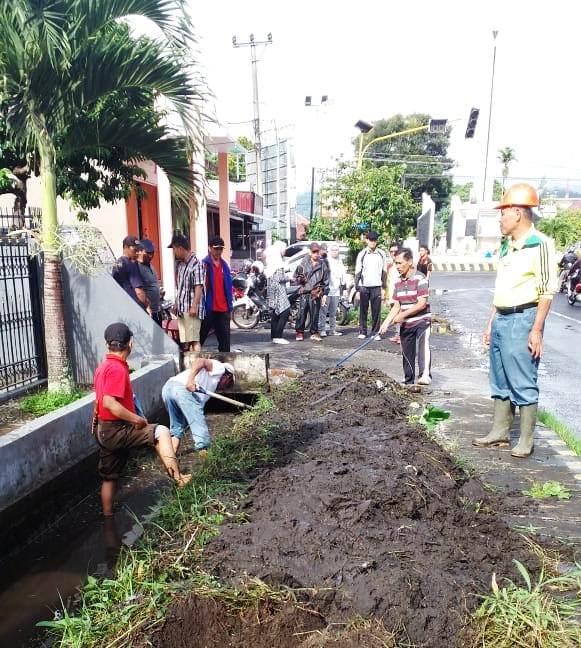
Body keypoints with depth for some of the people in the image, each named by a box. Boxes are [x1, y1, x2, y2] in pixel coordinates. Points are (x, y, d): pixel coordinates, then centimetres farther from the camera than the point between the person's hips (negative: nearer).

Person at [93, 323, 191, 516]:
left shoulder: (103, 366, 11)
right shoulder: (117, 369, -19)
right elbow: (109, 403, -29)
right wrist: (137, 419, -23)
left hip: (105, 432, 10)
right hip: (116, 431, -10)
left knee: (109, 477, 17)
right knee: (161, 432, -15)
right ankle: (177, 477, -25)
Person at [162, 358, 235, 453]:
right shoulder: (220, 368, 13)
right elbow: (200, 361, -6)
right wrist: (191, 379, -19)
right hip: (183, 388, -9)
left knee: (176, 427, 20)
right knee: (199, 426, -2)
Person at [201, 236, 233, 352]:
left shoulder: (225, 265, 12)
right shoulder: (204, 264, -6)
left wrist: (229, 307, 11)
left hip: (223, 309, 5)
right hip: (208, 308, -5)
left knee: (225, 338, 8)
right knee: (200, 337, 5)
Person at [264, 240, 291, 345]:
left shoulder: (270, 261, 15)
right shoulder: (278, 261, -13)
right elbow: (281, 278, -18)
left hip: (271, 289, 10)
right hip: (278, 289, -10)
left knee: (275, 313, 12)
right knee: (285, 311, -9)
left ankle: (273, 336, 15)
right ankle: (278, 336, -12)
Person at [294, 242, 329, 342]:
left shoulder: (322, 265, 9)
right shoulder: (303, 263, 3)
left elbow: (326, 280, 12)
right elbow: (296, 275, 12)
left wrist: (324, 294, 8)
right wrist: (300, 279, -10)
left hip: (316, 293, 1)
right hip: (304, 292, -1)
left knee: (315, 314, 4)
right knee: (302, 312, -2)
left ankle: (314, 332, 14)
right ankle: (299, 332, 9)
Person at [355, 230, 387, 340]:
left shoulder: (381, 254, 7)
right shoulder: (362, 254, 5)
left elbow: (384, 271, 12)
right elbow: (357, 272, 5)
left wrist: (384, 286, 7)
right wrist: (357, 287, -1)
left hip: (376, 286, 0)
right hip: (364, 286, 0)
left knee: (376, 311, 0)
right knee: (363, 310, 4)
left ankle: (375, 332, 7)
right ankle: (362, 332, 11)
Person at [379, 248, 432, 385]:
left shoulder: (420, 279, -13)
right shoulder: (398, 282, 7)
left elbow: (422, 304, -19)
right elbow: (397, 306, 8)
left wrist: (403, 314, -20)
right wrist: (386, 323, -1)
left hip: (422, 321, -6)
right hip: (405, 324, 7)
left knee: (423, 346, -29)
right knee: (407, 354, 12)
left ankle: (425, 375, -32)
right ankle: (408, 382, 23)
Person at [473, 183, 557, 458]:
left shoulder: (539, 244, -11)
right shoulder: (507, 246, 15)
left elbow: (547, 291, -14)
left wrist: (536, 330, -17)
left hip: (523, 319, -8)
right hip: (501, 319, 9)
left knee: (523, 384, -1)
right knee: (500, 382, 14)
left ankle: (526, 440, 11)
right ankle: (500, 433, 24)